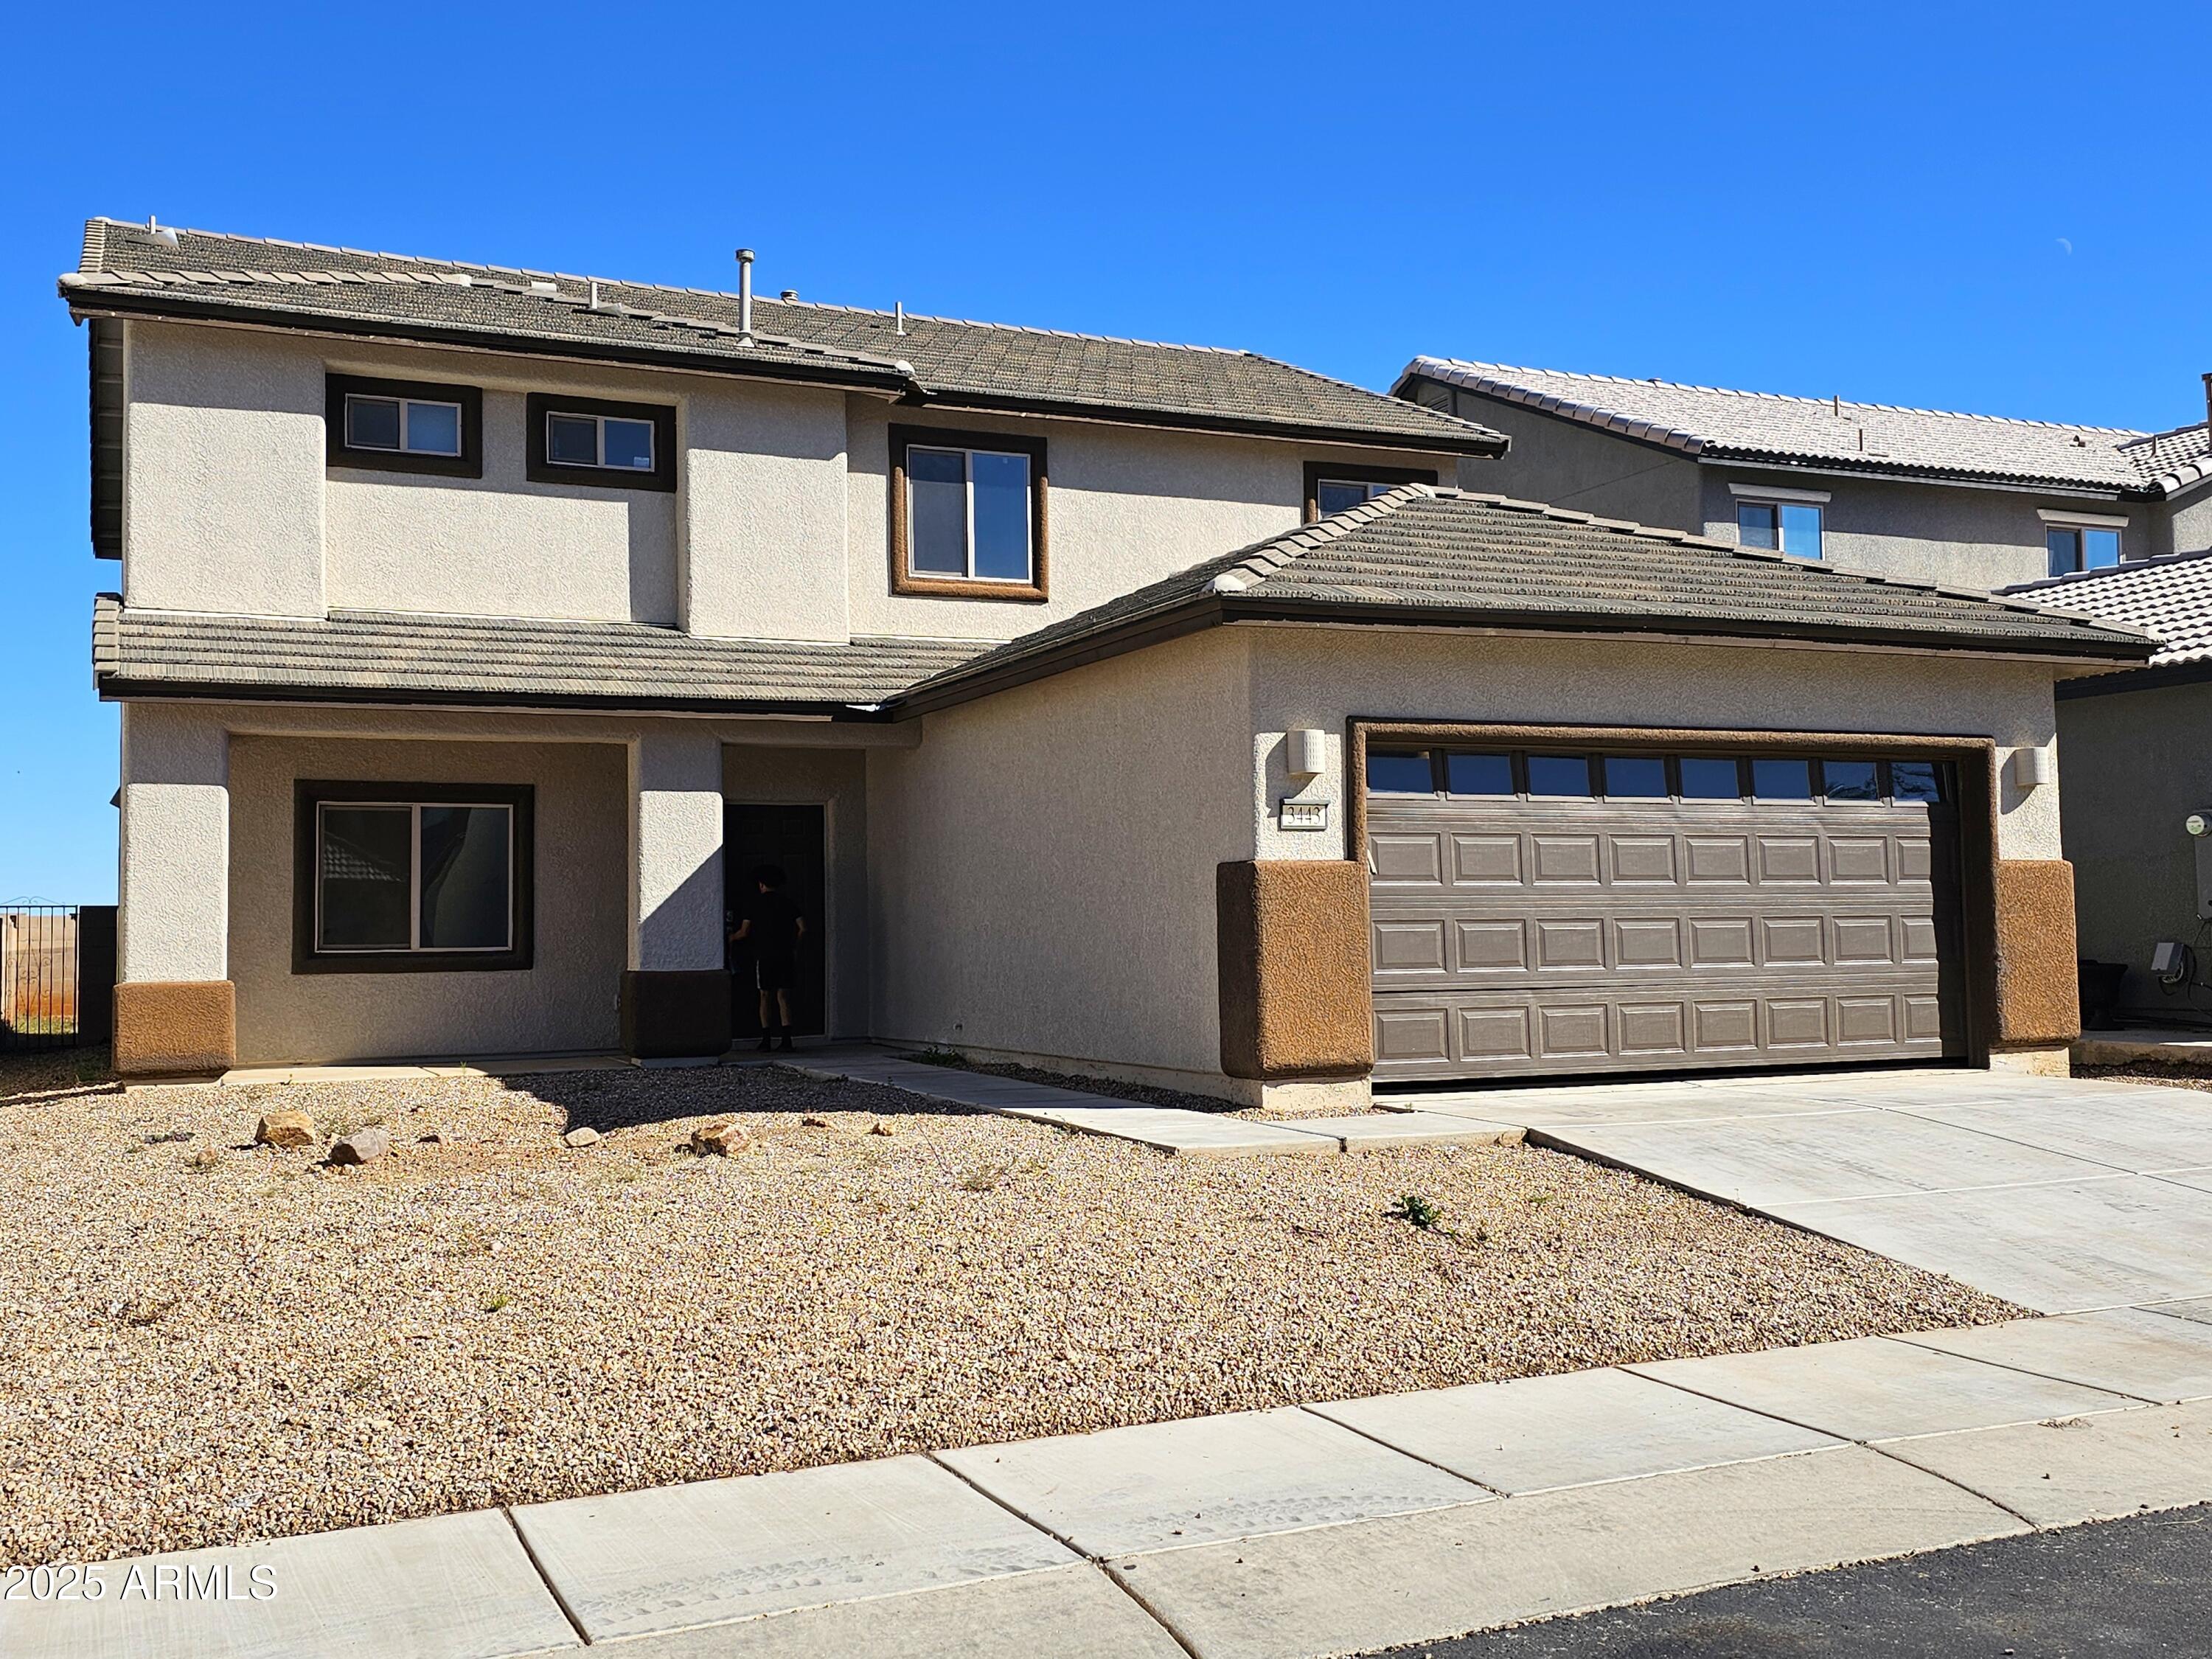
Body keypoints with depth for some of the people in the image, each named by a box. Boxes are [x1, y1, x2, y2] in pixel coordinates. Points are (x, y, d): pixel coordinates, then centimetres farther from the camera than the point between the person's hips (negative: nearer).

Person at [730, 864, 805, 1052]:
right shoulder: (787, 903, 6)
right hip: (785, 957, 2)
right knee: (784, 997, 3)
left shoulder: (757, 904, -1)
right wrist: (794, 946, 15)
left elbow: (744, 932, -1)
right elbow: (803, 929, 0)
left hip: (764, 956, -2)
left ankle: (766, 1040, 3)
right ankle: (786, 1040, -6)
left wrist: (732, 938, 20)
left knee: (766, 997, 5)